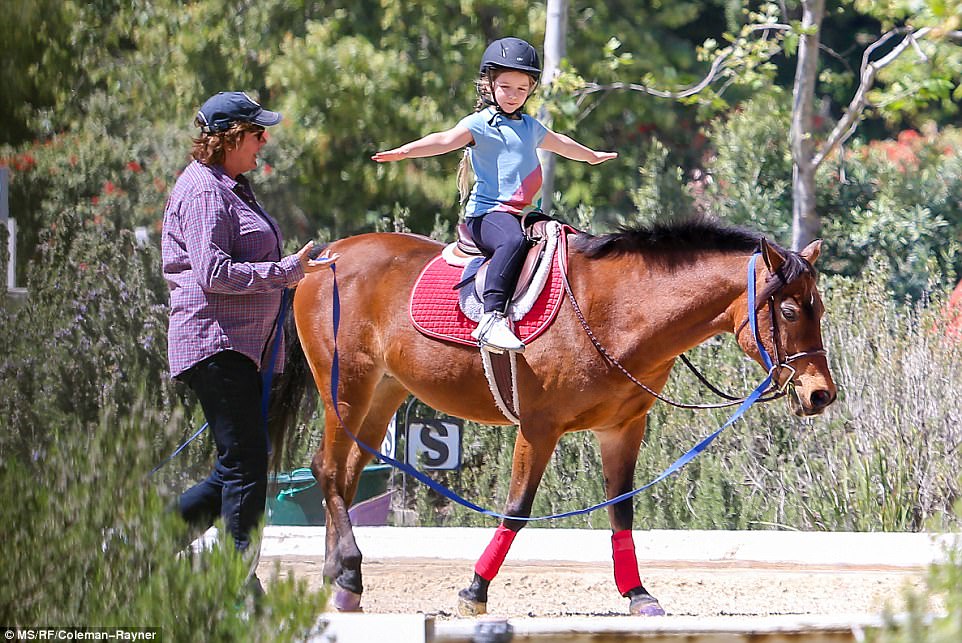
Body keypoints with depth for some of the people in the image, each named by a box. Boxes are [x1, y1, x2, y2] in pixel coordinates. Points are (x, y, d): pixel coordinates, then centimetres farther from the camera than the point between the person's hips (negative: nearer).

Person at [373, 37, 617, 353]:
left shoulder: (531, 127, 22)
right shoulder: (480, 124, -2)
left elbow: (559, 143, 43)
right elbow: (447, 139, -20)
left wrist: (593, 156, 61)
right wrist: (406, 150, -38)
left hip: (526, 213, 9)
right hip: (487, 213, -9)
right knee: (513, 241, -38)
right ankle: (491, 318, -48)